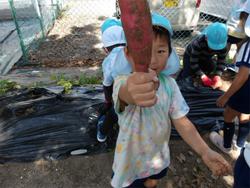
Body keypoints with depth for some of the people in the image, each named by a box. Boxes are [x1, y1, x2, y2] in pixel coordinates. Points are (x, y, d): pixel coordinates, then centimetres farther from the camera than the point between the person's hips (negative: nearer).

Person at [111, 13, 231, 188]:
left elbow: (181, 121, -12)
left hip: (158, 157, 5)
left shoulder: (169, 84, -15)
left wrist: (204, 151, -25)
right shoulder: (123, 81, -30)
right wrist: (133, 94, -78)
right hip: (131, 160, -4)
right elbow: (125, 94, -54)